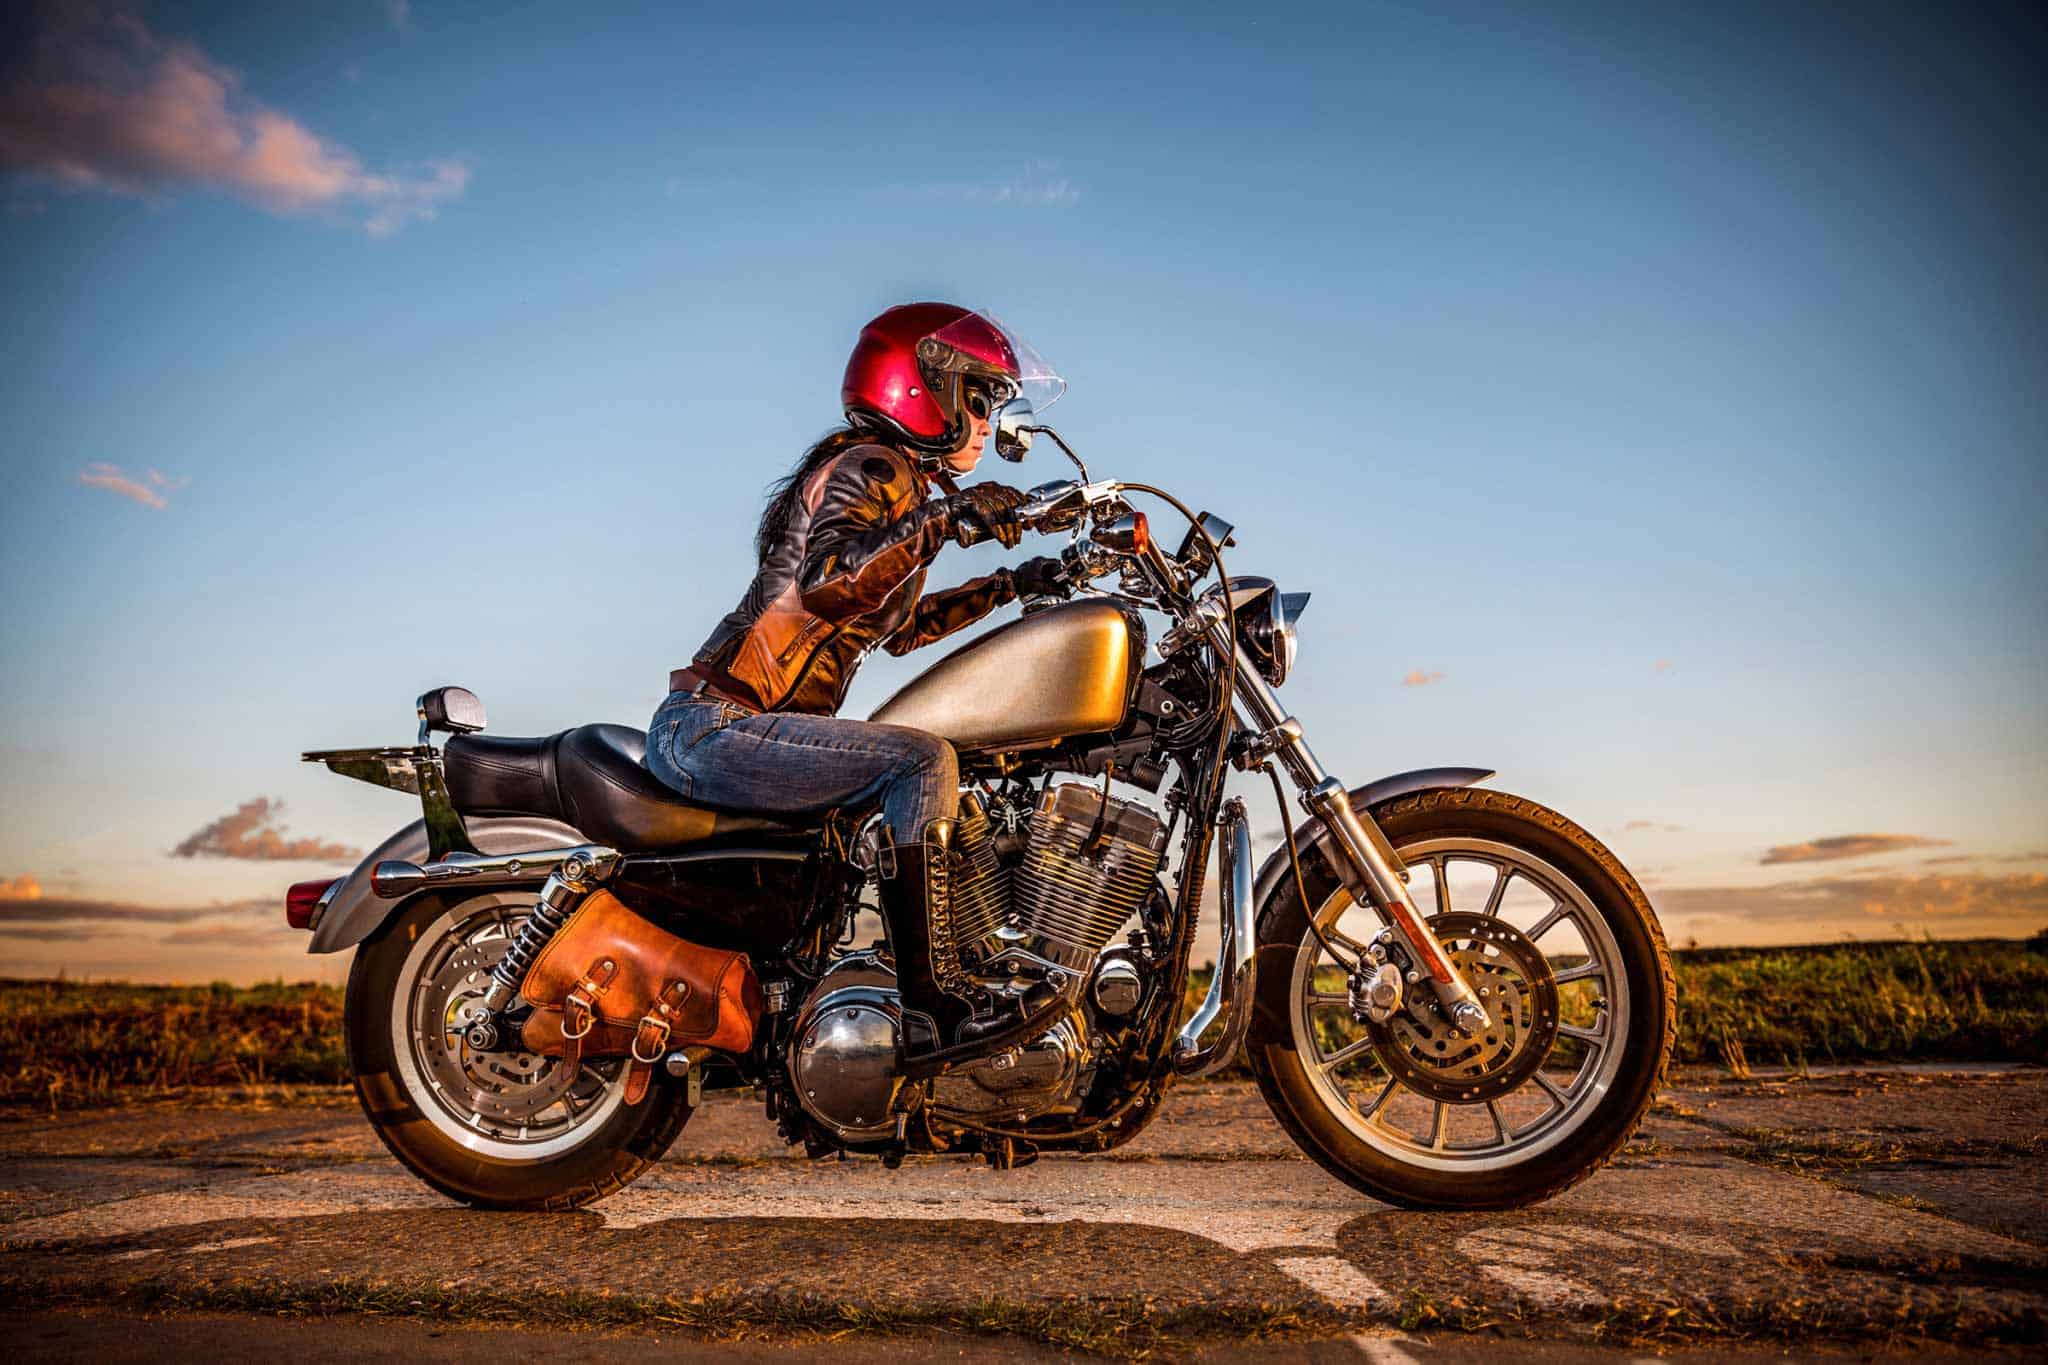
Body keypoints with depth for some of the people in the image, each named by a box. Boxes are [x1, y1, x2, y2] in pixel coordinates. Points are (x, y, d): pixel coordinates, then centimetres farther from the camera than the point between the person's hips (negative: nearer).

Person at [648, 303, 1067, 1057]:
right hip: (714, 726, -10)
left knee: (920, 788, 17)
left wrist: (1009, 584, 25)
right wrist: (944, 520, -31)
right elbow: (826, 584, -28)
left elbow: (899, 625, 30)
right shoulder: (871, 468, -10)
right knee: (922, 761, -23)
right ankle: (930, 1006, -24)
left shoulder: (903, 485, 20)